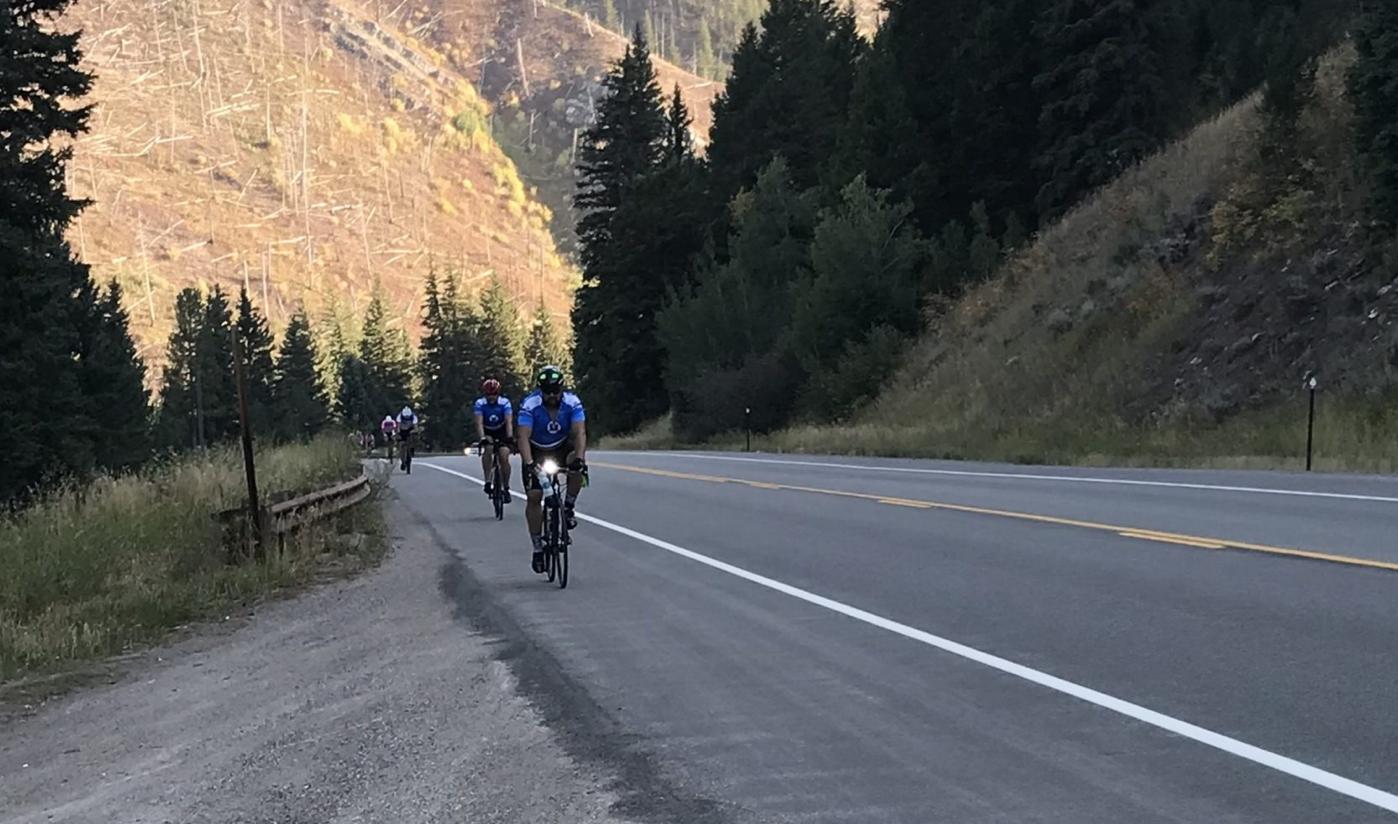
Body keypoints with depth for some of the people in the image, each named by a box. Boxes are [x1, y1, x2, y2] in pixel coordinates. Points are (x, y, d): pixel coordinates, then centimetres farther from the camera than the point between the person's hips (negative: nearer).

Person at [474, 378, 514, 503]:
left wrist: (510, 437, -46)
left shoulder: (505, 402, -20)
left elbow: (509, 421, -30)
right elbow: (479, 423, -28)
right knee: (487, 449, -31)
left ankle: (506, 488, -3)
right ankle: (487, 482, -27)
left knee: (504, 457, -19)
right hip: (487, 433, 0)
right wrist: (482, 438, -44)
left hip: (502, 433, 0)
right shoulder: (480, 403, -19)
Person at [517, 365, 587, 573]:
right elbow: (524, 437, -33)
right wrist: (529, 463, -47)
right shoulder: (530, 405, -27)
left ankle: (569, 508, -10)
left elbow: (580, 433, -30)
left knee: (577, 465, -33)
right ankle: (538, 548, 2)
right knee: (534, 497, -10)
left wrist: (579, 458, -47)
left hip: (562, 448, 1)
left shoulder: (572, 403, -23)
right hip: (536, 451, -1)